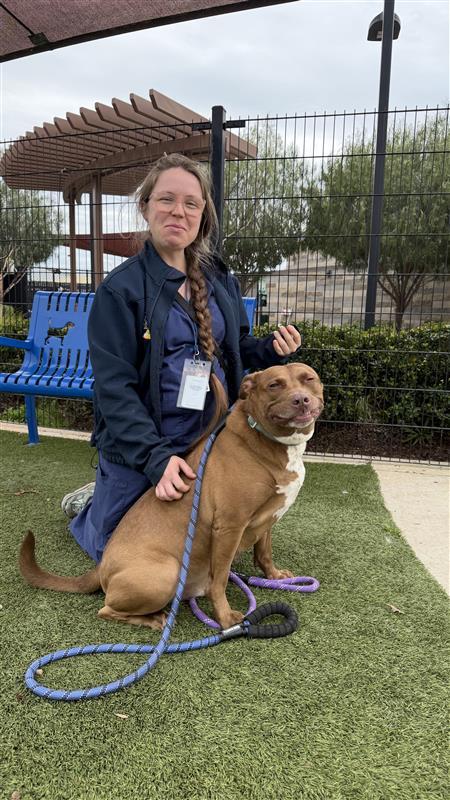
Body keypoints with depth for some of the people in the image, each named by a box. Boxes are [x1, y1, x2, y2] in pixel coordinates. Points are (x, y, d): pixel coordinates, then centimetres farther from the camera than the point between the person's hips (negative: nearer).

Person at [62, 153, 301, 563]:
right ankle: (89, 506, 43)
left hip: (211, 444, 5)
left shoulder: (220, 279, 4)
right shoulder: (121, 288, -14)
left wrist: (271, 349, -7)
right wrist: (156, 456, -27)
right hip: (138, 449, -5)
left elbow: (236, 346, 15)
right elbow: (114, 387, -19)